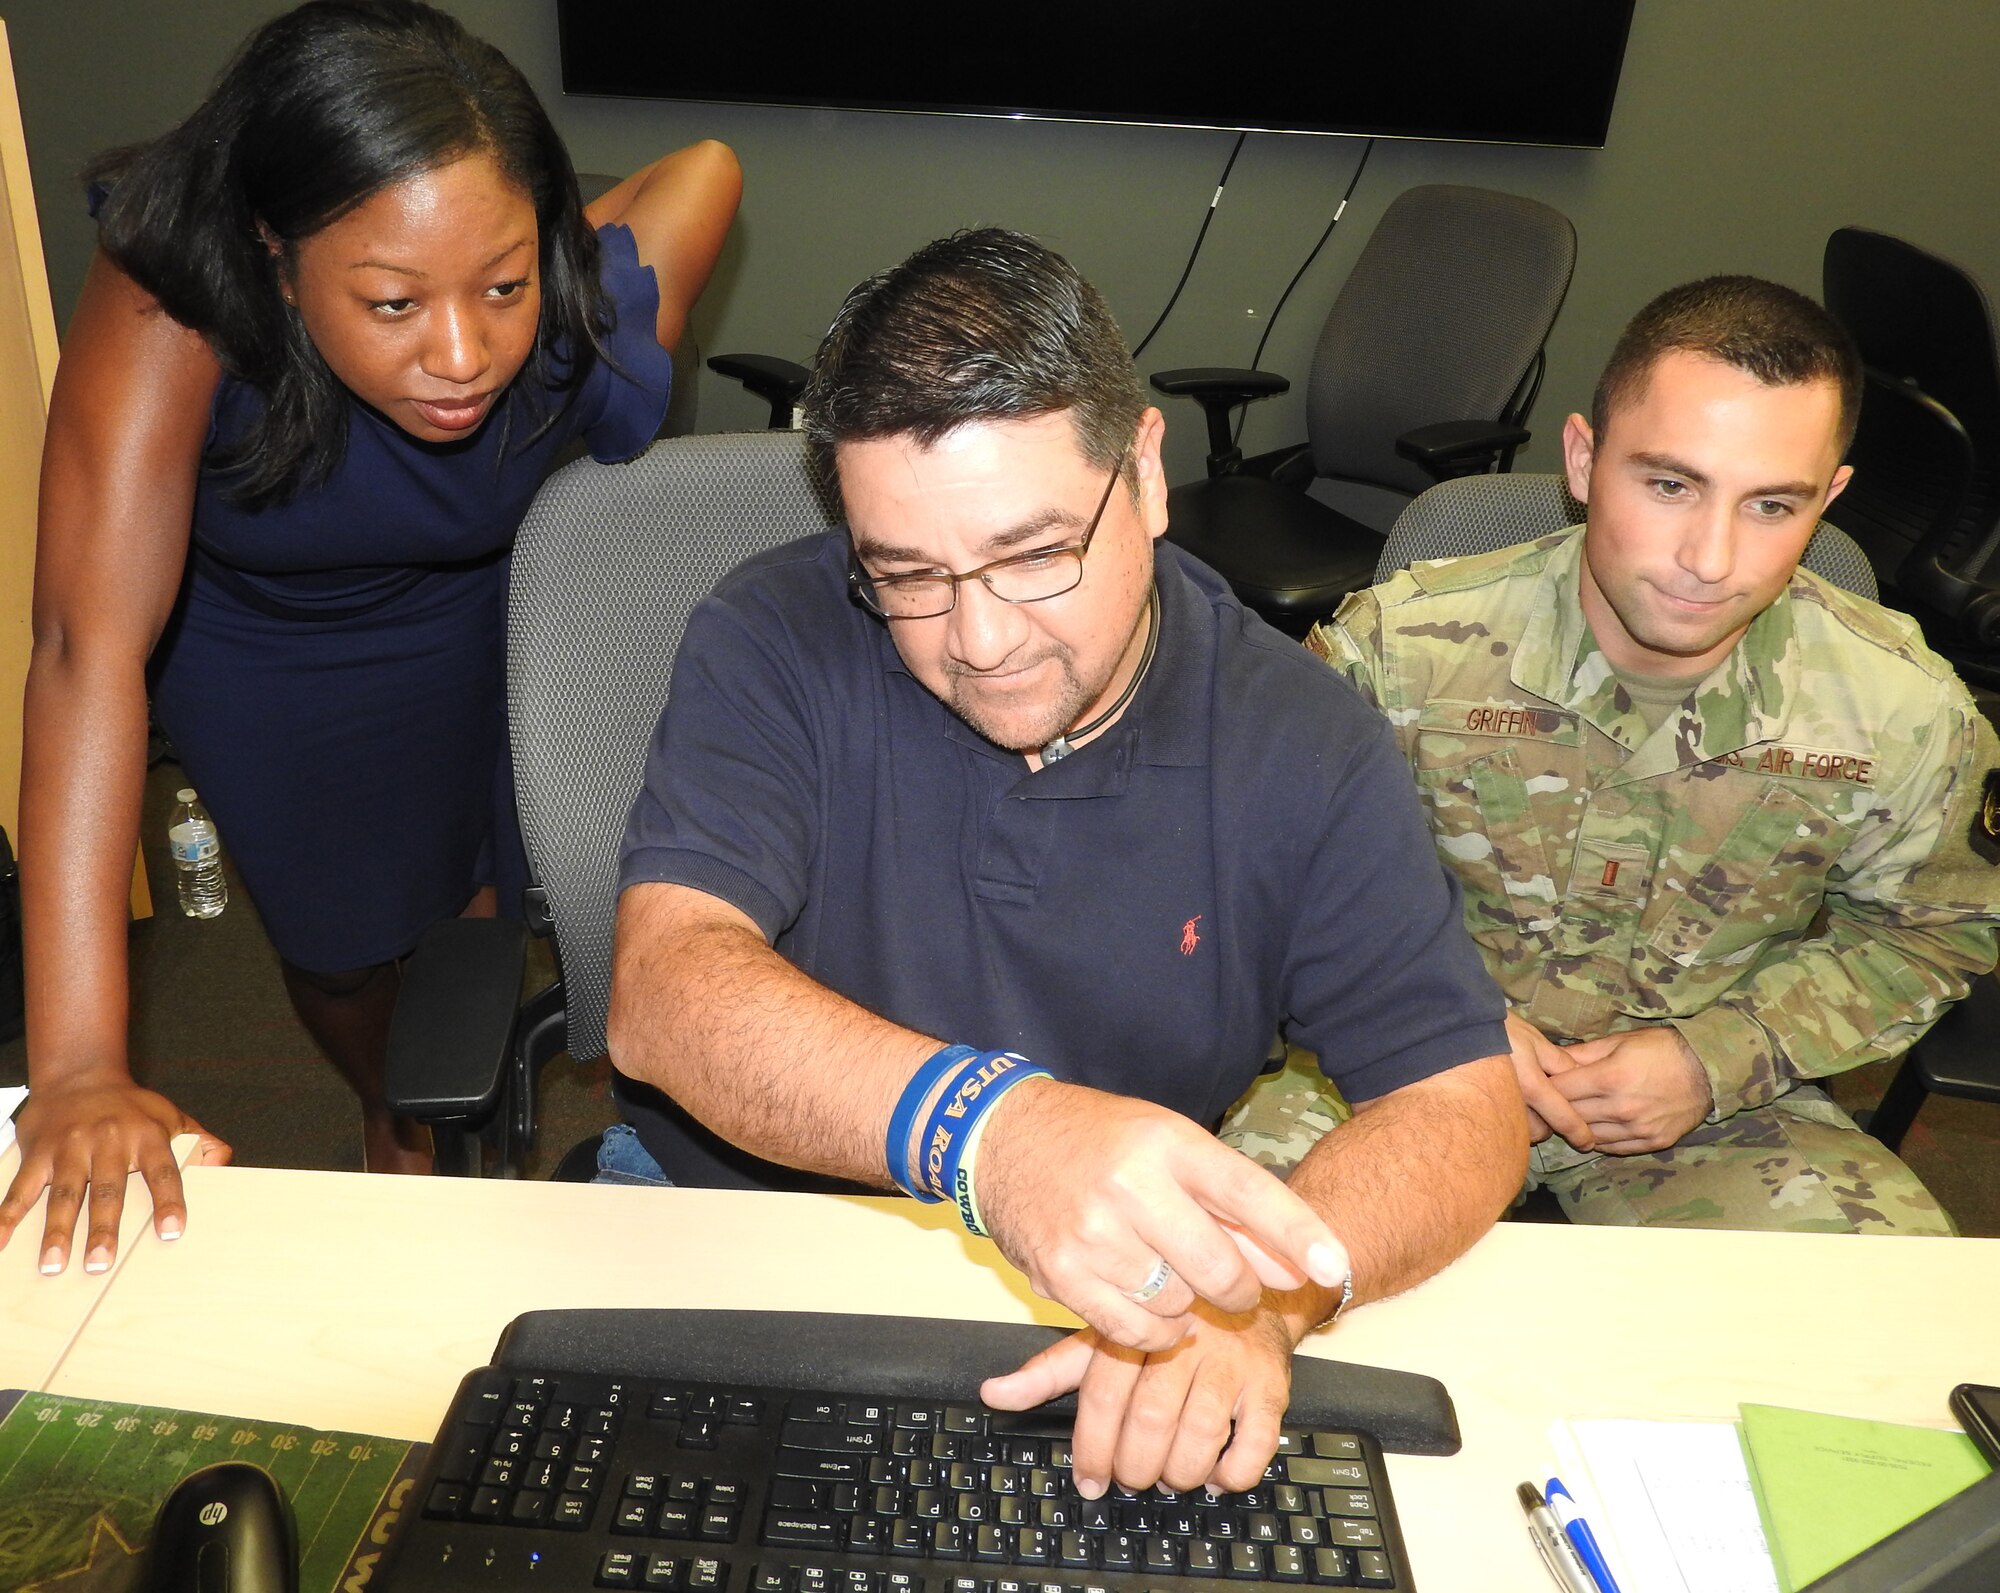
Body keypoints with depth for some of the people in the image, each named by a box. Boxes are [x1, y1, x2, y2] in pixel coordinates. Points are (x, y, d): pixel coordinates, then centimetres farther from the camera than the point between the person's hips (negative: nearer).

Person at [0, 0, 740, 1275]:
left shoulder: (592, 326, -33)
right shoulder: (174, 308, -40)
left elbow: (706, 165, -10)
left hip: (471, 625, 1)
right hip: (256, 654, -1)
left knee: (474, 896, 11)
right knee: (341, 940, 14)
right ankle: (388, 1126, 50)